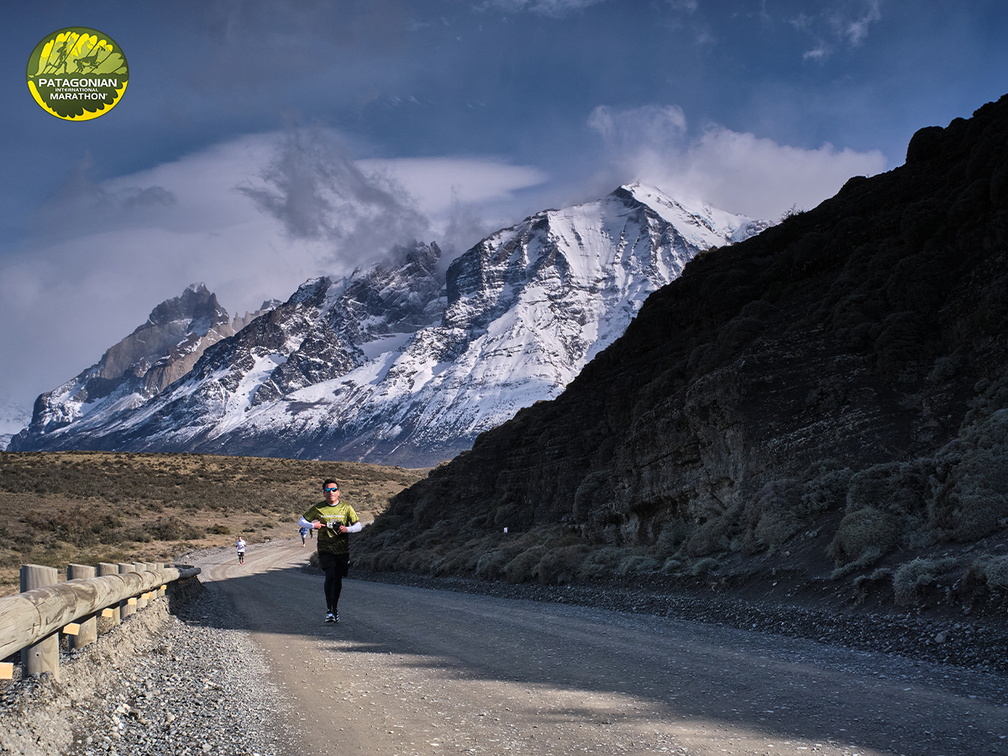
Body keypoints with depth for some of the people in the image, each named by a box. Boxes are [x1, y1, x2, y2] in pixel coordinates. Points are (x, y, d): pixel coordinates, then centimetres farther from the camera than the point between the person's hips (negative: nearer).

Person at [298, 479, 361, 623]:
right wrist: (313, 525, -14)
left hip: (342, 550, 1)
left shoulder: (346, 508, 2)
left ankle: (335, 608, 25)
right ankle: (329, 609, -8)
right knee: (330, 576, -18)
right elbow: (301, 521, 7)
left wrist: (347, 529, -20)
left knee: (338, 579, 7)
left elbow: (358, 526, 1)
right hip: (325, 549, -1)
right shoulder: (318, 508, 1)